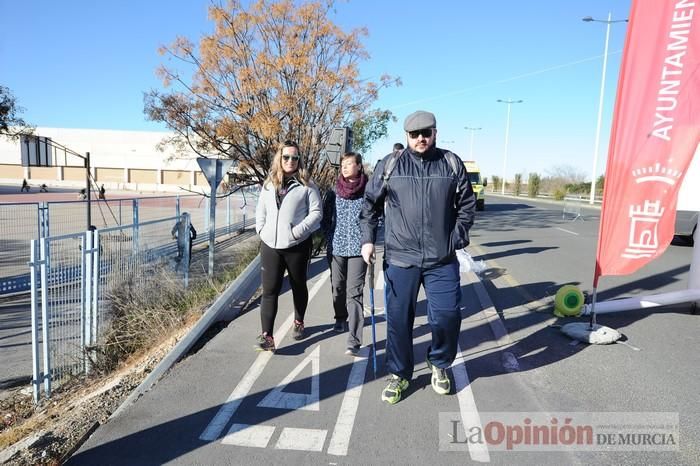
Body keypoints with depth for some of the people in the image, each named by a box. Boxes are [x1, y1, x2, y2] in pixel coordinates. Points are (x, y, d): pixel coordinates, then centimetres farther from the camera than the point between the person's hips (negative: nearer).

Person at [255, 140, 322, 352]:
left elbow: (316, 212, -6)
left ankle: (299, 322, 36)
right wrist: (261, 229, 2)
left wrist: (298, 231, -16)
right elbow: (260, 210, 17)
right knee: (270, 290, -3)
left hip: (297, 245, -3)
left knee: (298, 286, 15)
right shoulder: (269, 183, 11)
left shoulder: (306, 184, -2)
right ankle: (267, 336, -3)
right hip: (270, 245, 3)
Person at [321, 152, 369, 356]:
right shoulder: (333, 193, 5)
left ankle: (354, 341, -6)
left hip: (358, 248, -3)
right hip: (336, 247, 3)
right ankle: (340, 319, 44)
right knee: (338, 288, 16)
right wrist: (330, 239, 2)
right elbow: (325, 218, 12)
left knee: (354, 293, -8)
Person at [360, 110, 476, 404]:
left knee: (447, 316, 1)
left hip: (442, 260, 1)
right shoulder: (389, 165, 2)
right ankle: (399, 374, 28)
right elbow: (370, 205, 8)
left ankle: (439, 364, 30)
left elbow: (466, 205, 11)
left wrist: (457, 238, 2)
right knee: (398, 319, 7)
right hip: (400, 259, 0)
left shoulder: (452, 164, 5)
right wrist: (368, 240, 1)